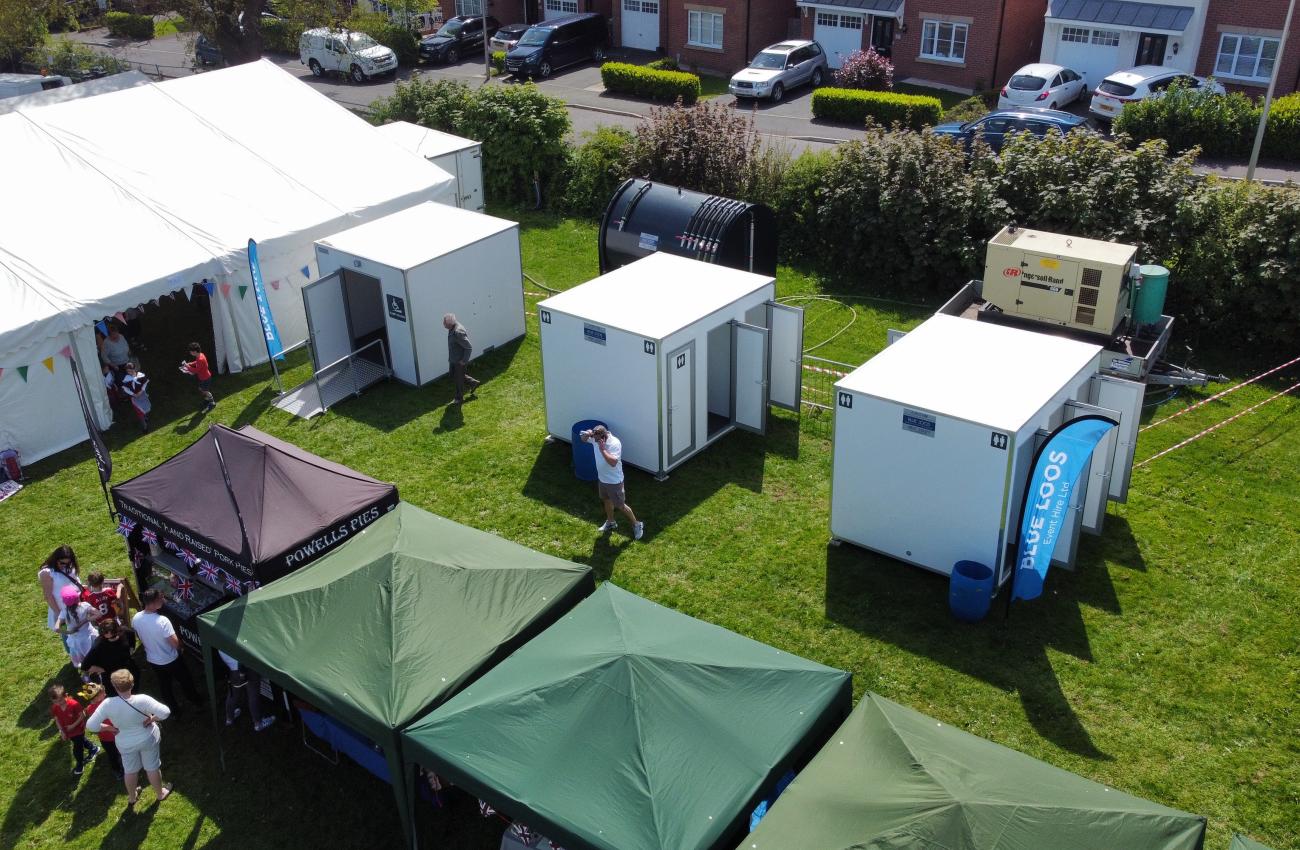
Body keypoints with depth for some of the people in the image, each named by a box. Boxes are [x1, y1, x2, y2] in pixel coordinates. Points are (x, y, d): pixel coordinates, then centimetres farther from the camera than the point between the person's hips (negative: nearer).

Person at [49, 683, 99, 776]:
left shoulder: (74, 704, -32)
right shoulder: (55, 708, -17)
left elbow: (82, 715, -21)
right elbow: (57, 719, -2)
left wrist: (73, 725, -25)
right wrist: (61, 731, -7)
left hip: (78, 729, -6)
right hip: (68, 732, 6)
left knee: (77, 750, 7)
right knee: (81, 742, 29)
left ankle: (80, 765, 33)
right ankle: (94, 749, 56)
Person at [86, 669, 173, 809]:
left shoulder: (108, 704, -29)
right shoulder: (142, 700, -34)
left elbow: (91, 725, -25)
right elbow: (165, 712, -38)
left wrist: (109, 727, -9)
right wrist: (151, 719, -18)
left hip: (125, 743, 2)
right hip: (148, 739, -2)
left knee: (130, 770, 27)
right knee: (152, 768, 22)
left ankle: (132, 798, 50)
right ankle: (160, 794, 44)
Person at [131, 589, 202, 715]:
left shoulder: (135, 619, -16)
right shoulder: (162, 621, -35)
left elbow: (139, 637, 4)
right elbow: (175, 643, -31)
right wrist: (180, 647, -9)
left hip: (153, 661, 5)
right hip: (171, 660, -5)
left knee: (165, 686, 24)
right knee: (185, 681, 22)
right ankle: (195, 701, 45)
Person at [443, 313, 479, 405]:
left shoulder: (458, 332, -33)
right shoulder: (452, 328, -5)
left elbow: (469, 348, -29)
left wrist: (464, 361, -20)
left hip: (460, 361, -9)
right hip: (453, 359, 9)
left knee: (459, 379, 9)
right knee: (453, 376, 24)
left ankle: (459, 399, 29)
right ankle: (473, 383, 40)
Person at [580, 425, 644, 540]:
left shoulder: (614, 443, -32)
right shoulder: (596, 438, -12)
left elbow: (613, 463, -39)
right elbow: (583, 439, 4)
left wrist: (603, 449, -39)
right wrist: (586, 434, -19)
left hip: (614, 481, -7)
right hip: (602, 478, 7)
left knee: (620, 506, 6)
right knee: (607, 500, 27)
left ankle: (637, 524, 26)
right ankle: (610, 522, 49)